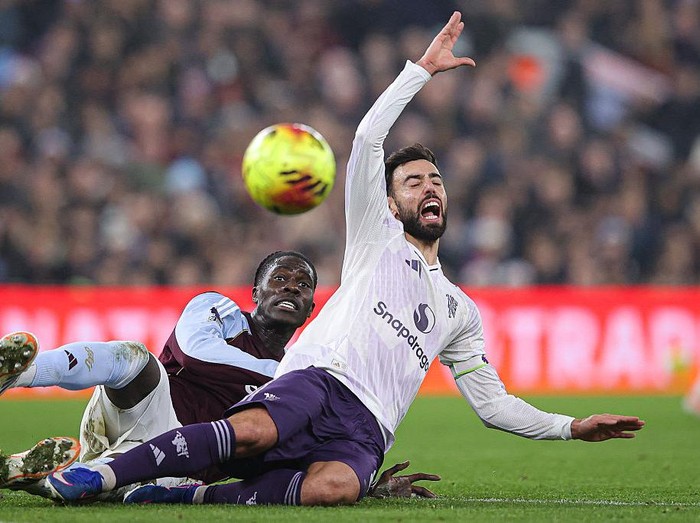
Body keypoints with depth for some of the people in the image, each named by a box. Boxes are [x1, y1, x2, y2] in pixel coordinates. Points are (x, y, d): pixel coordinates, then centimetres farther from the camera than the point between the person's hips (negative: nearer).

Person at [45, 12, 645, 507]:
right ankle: (104, 474, -35)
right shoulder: (378, 238, 24)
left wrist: (573, 426, 23)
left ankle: (200, 494, -30)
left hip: (365, 428, 2)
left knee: (335, 487, -38)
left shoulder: (460, 309, 34)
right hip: (317, 376, -2)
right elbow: (368, 139, 11)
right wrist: (423, 68, 13)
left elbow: (493, 403, 34)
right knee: (253, 433, -40)